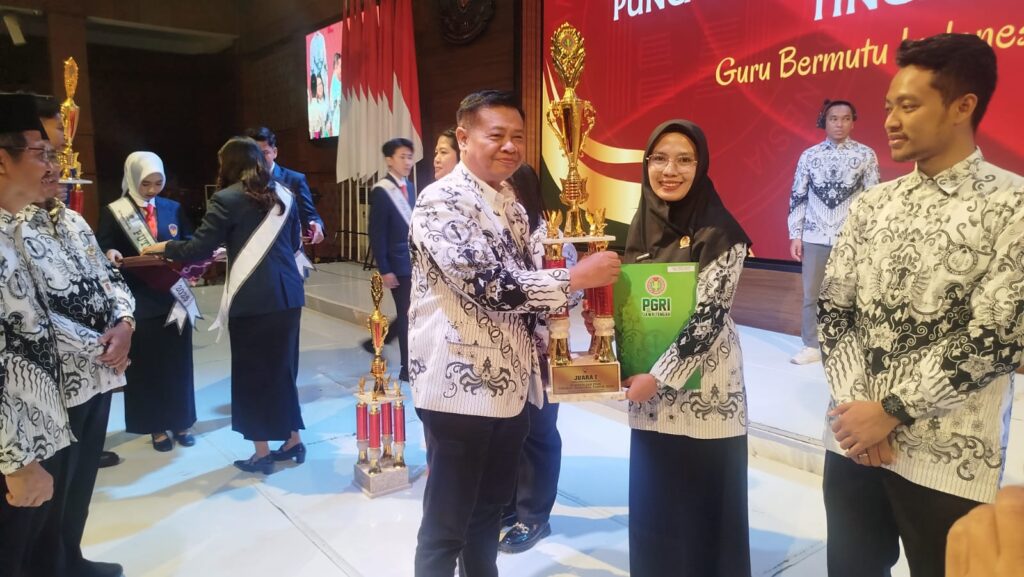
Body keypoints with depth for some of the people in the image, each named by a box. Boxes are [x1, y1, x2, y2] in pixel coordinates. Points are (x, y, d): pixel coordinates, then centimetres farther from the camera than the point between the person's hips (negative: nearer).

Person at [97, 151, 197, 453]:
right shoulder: (114, 211, -2)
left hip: (174, 295, 3)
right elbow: (105, 249, -6)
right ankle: (156, 426, 19)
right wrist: (111, 255, -28)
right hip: (139, 299, -2)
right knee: (146, 364, 7)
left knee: (177, 360, 10)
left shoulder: (173, 208, 6)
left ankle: (181, 422, 23)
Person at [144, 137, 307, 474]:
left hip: (252, 299, -5)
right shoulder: (283, 194, 11)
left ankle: (261, 453, 15)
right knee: (283, 366, 17)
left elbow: (198, 250, -9)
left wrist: (163, 248, 7)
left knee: (252, 372, 6)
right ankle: (293, 441, 25)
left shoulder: (226, 199, -6)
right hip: (288, 294, 6)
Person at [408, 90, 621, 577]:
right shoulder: (440, 202, -14)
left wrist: (569, 303, 2)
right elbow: (488, 285, -25)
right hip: (460, 385, -8)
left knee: (490, 507, 22)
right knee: (446, 524, 7)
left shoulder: (511, 205, 12)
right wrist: (576, 277, -20)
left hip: (510, 382, 8)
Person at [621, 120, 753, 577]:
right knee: (653, 510, 17)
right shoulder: (642, 226, 6)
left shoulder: (720, 233, -11)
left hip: (704, 395, -5)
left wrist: (658, 377, -17)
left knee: (704, 514, 8)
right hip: (649, 394, 6)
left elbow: (707, 317, -17)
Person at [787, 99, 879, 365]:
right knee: (811, 295, 7)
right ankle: (812, 347, 19)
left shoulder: (866, 155, 1)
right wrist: (795, 235, 1)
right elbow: (798, 197, 5)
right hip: (814, 237, 1)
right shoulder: (809, 155, 3)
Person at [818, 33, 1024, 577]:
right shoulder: (871, 204, 6)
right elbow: (833, 310, 3)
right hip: (853, 437, 4)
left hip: (950, 456, -4)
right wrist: (854, 405, -9)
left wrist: (891, 411, -14)